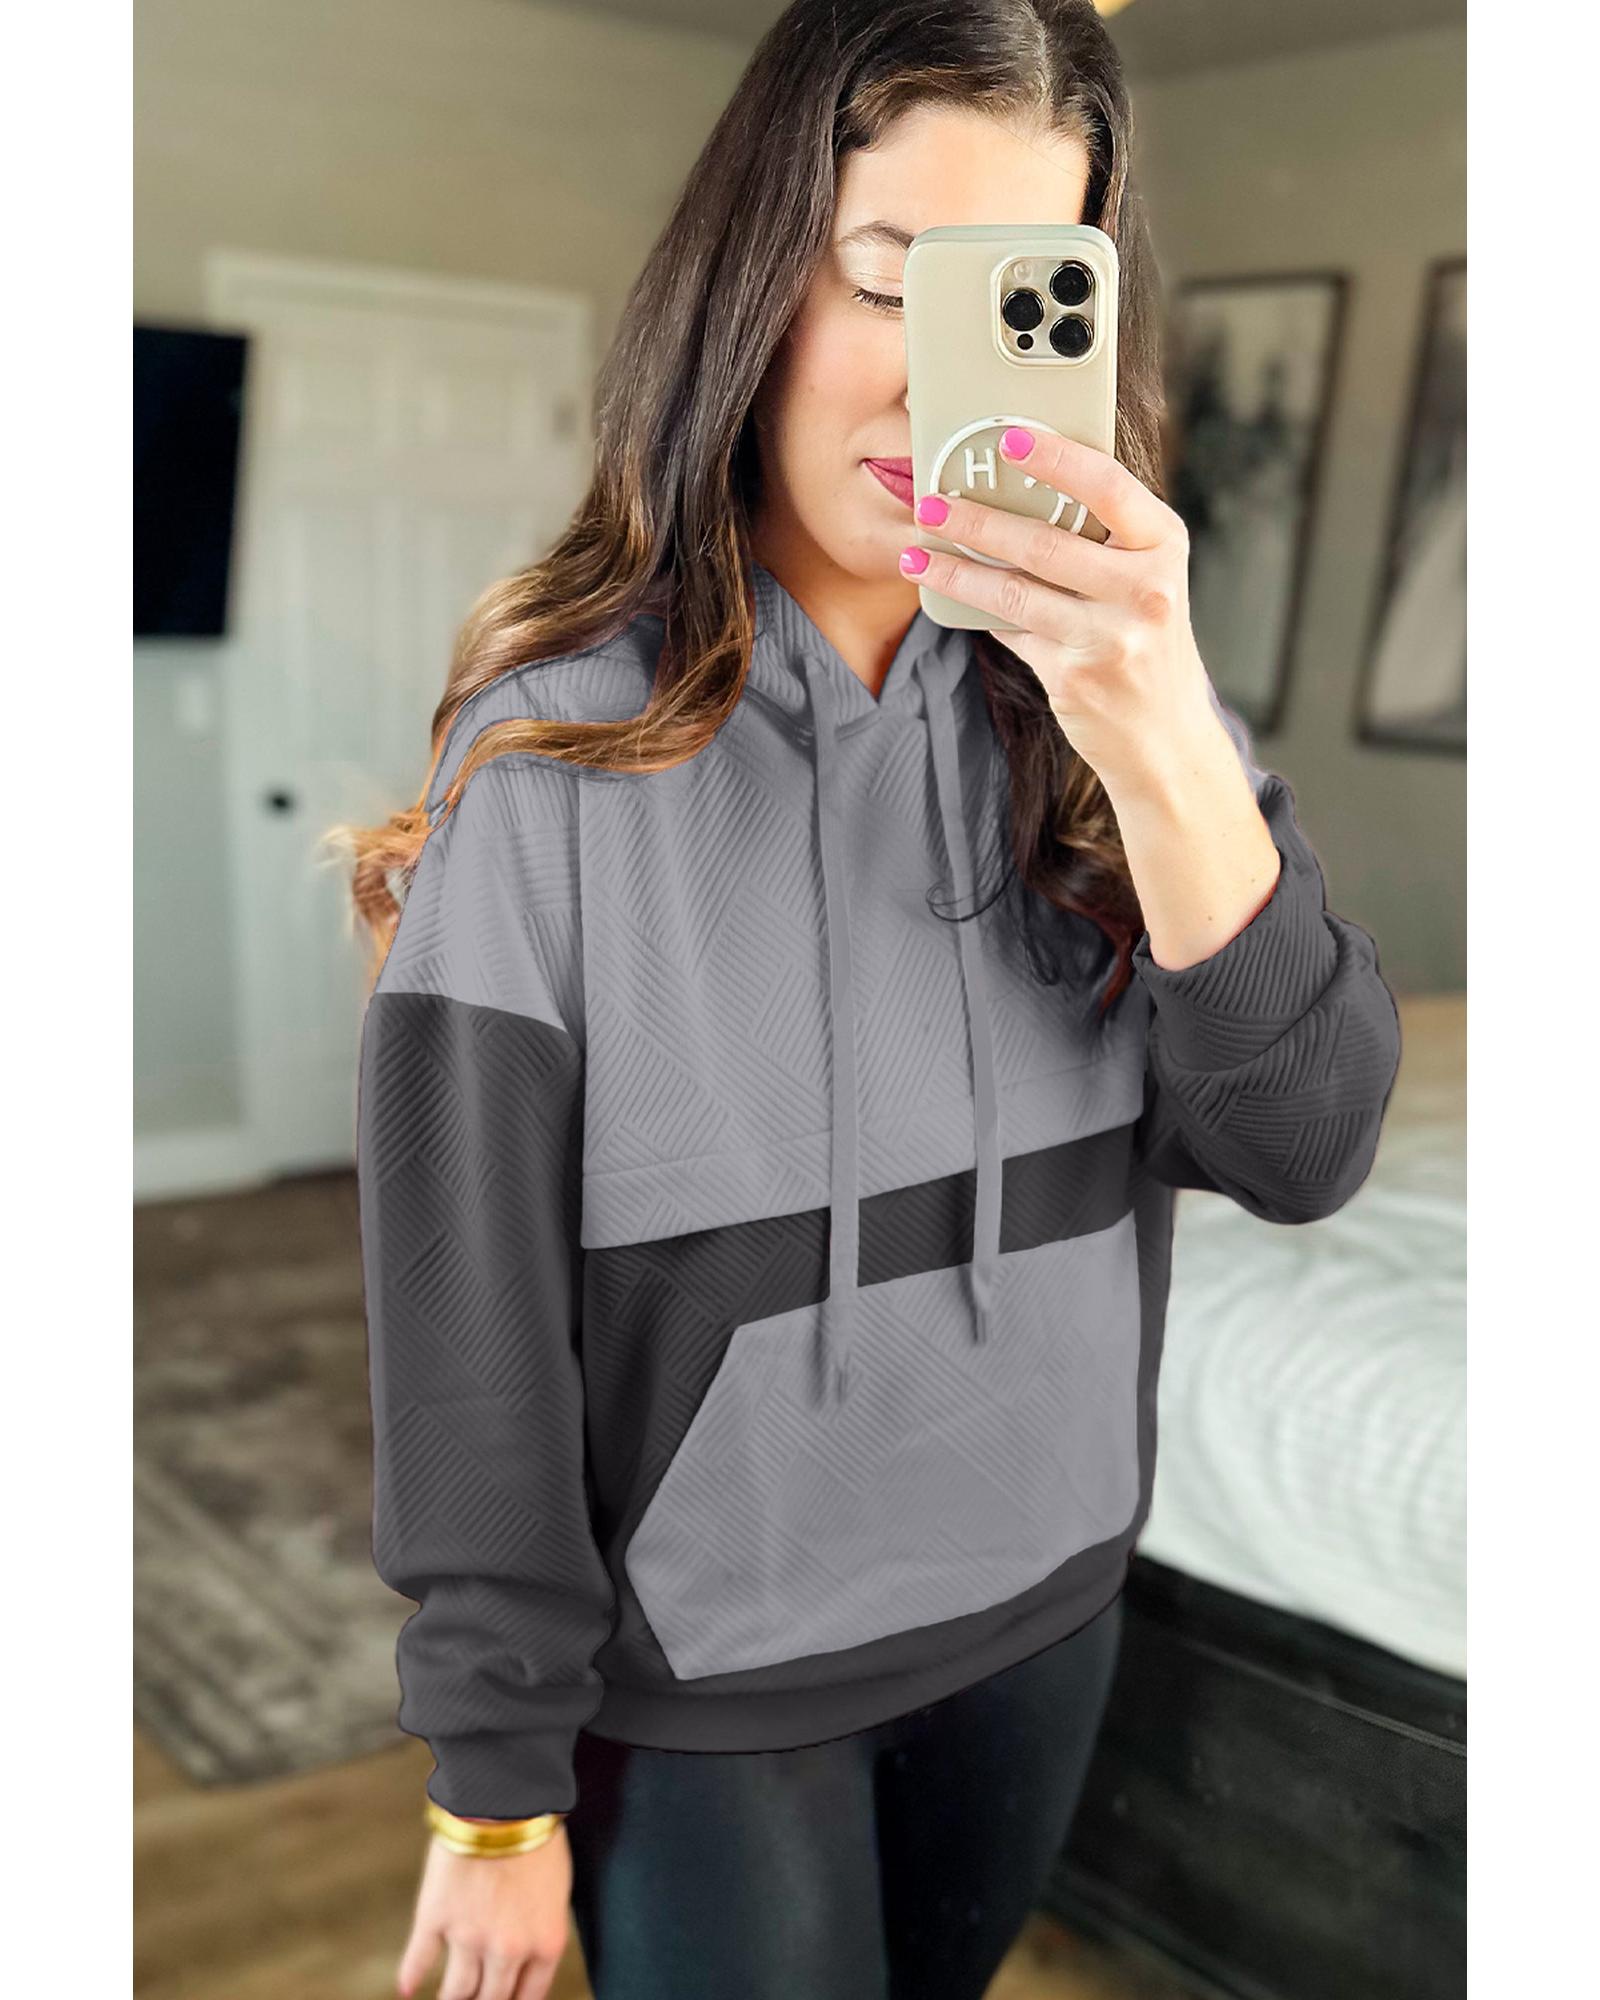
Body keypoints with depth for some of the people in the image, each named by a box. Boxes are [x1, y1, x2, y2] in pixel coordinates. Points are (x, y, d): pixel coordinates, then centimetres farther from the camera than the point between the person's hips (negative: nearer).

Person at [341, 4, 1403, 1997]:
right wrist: (493, 1785, -6)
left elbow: (1303, 1149, -15)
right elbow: (468, 1305, -14)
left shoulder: (1099, 685, -6)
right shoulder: (556, 744, -19)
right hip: (702, 1681, -4)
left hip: (1046, 1598, 4)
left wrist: (1164, 751, -31)